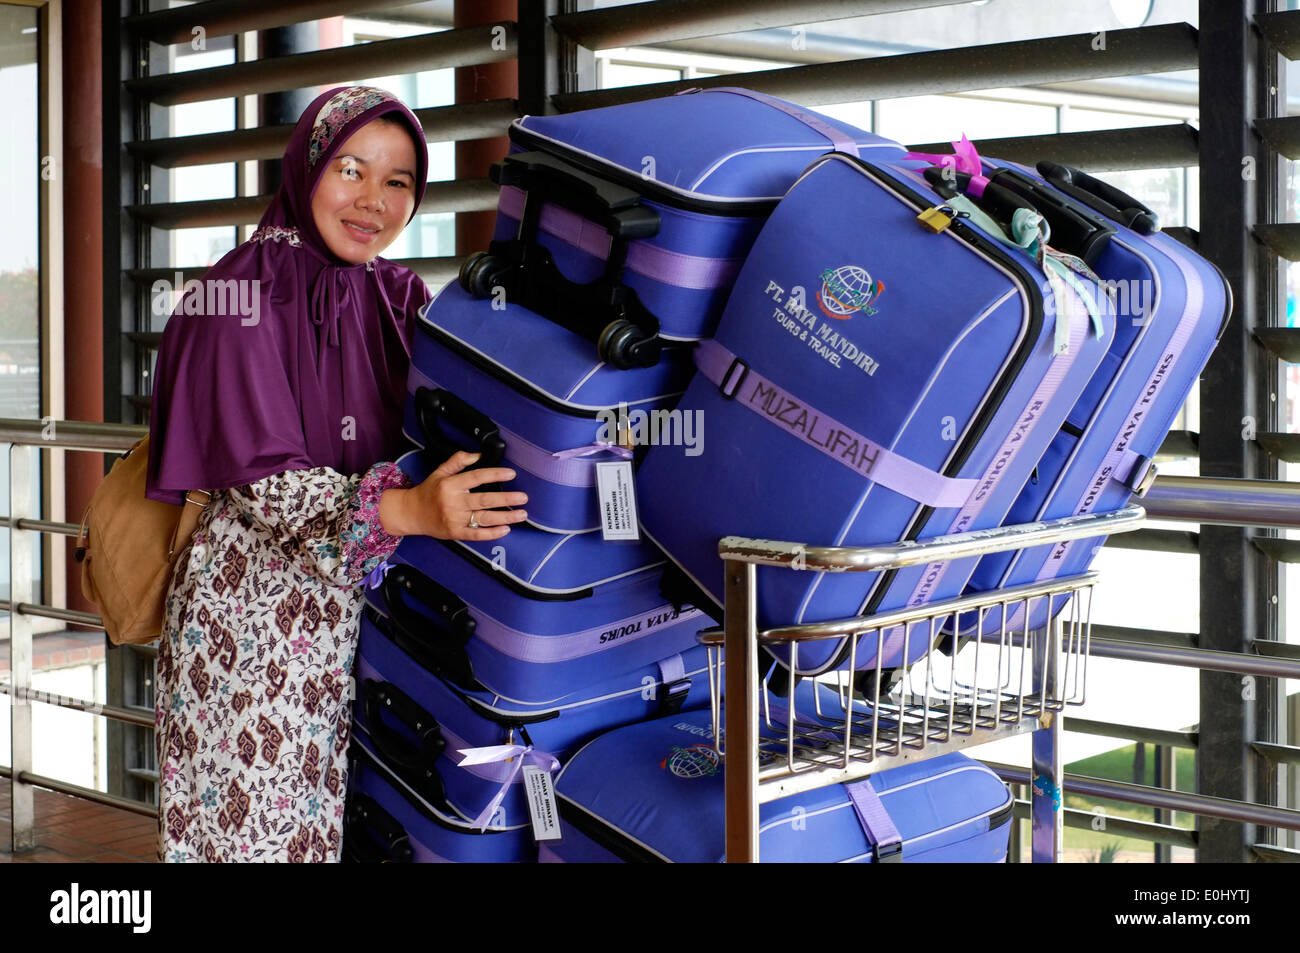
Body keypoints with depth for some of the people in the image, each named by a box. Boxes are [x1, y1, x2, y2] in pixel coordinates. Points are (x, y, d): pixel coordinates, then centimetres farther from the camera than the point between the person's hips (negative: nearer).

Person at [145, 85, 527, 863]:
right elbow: (260, 479, -16)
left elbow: (436, 451, 10)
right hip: (254, 620, -5)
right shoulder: (242, 294, -8)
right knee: (261, 825, -1)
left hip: (369, 616, 5)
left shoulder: (401, 298, 9)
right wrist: (403, 510, -30)